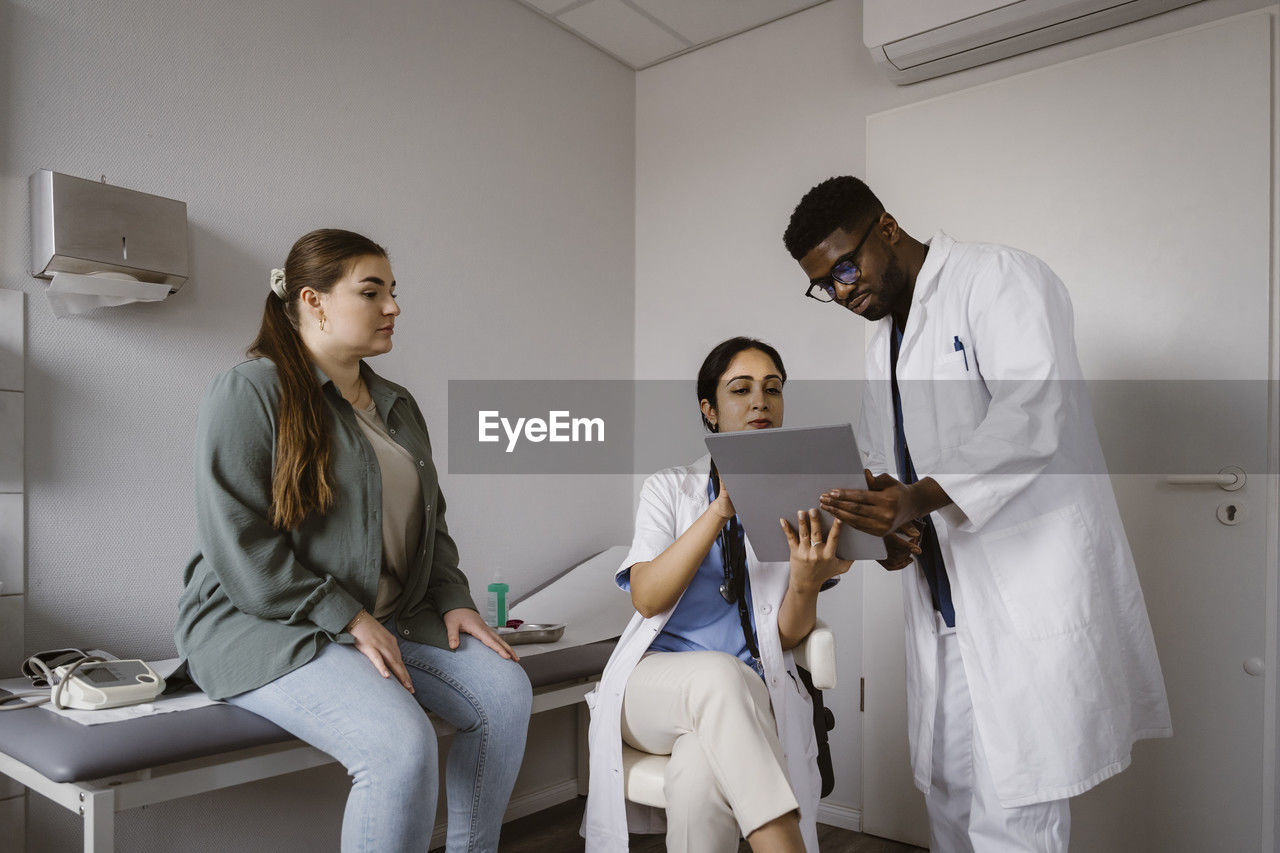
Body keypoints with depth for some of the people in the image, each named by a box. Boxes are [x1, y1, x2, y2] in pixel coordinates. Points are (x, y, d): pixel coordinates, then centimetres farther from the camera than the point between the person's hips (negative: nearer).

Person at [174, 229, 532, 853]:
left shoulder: (397, 406, 16)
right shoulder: (251, 391, -9)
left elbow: (429, 521, 20)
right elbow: (239, 547, -17)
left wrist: (453, 601, 4)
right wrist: (349, 619, -19)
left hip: (386, 617, 8)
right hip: (263, 622, -7)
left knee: (503, 687, -12)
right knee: (402, 742, -29)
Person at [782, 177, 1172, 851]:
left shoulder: (999, 277, -7)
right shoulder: (881, 339, 18)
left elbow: (1033, 411, -22)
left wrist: (920, 498, -31)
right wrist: (880, 512, 0)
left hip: (1029, 586, -8)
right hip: (944, 598, 8)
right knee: (946, 790, 15)